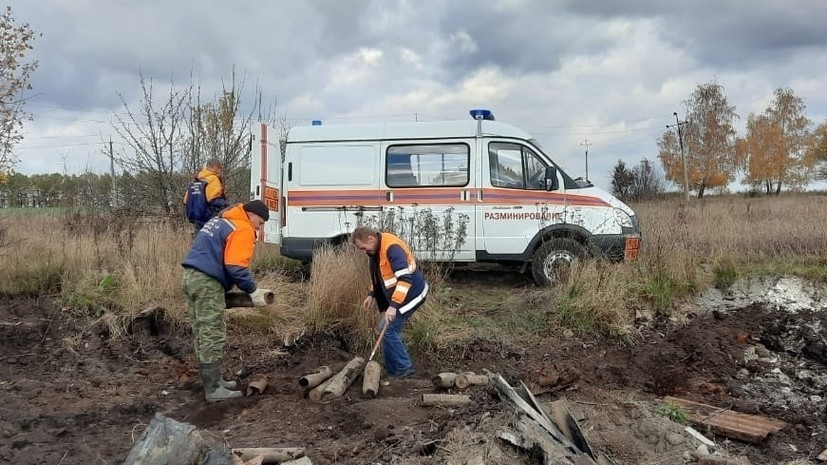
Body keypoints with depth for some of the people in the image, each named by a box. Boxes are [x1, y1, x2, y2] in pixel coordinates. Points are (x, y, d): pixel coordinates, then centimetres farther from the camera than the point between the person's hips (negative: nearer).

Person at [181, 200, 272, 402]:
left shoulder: (221, 221, 23)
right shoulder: (242, 229, -7)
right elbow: (236, 267, -16)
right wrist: (253, 290, -7)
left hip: (190, 277, 10)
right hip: (207, 282, -10)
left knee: (202, 334, 14)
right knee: (212, 337, -6)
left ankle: (212, 380, 22)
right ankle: (213, 389, -3)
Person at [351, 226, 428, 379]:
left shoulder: (392, 247, -26)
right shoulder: (376, 249, 5)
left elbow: (405, 279, -33)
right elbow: (379, 274, 22)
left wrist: (393, 305, -36)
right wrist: (372, 295, 13)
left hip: (410, 293, -10)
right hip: (397, 295, 10)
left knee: (389, 330, -10)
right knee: (391, 329, 11)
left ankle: (403, 369, -1)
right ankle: (394, 369, 19)